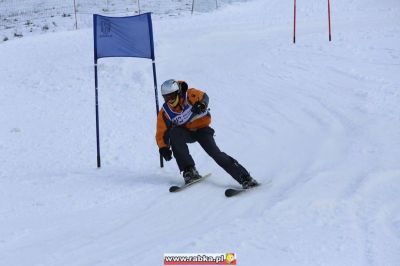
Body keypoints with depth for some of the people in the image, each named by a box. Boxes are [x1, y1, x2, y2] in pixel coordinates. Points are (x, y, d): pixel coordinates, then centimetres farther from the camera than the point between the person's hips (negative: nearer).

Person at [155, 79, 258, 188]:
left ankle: (245, 178, -16)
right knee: (174, 134, -30)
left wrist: (201, 104, -64)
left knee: (215, 153, -20)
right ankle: (189, 170, -28)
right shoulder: (165, 112, -12)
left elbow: (203, 97, -40)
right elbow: (161, 133, -10)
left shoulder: (189, 95, -20)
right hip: (185, 132, 2)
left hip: (201, 129, -2)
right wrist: (164, 148, -28)